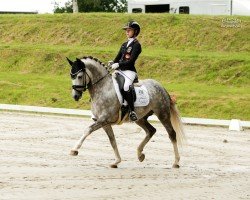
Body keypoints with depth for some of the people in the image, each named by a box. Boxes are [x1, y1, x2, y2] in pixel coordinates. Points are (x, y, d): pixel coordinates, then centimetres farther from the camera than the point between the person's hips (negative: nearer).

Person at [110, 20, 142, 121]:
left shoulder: (136, 45, -5)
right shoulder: (124, 45, 18)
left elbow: (131, 61, -15)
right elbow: (118, 57, 17)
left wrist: (118, 65, -22)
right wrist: (112, 64, -3)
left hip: (129, 71, -9)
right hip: (120, 71, 9)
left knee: (126, 86, -35)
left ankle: (132, 111, -33)